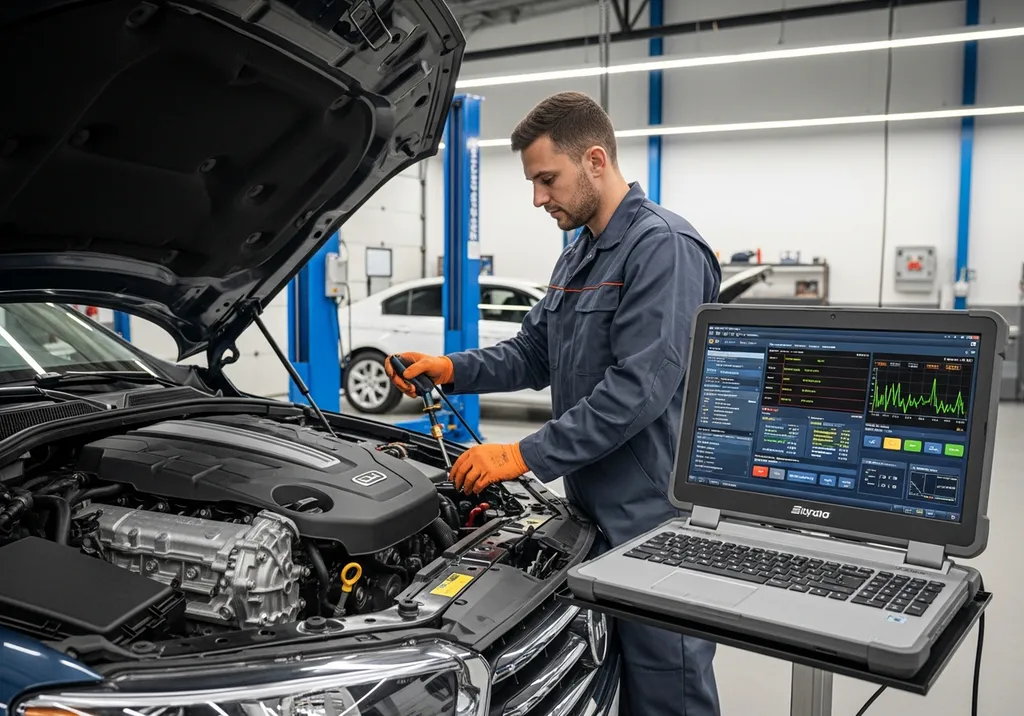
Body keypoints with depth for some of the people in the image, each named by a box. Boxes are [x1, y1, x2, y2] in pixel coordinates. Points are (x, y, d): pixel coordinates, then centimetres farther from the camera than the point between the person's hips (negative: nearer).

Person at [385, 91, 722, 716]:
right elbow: (532, 355, 19)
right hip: (595, 510, 9)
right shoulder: (579, 256, 16)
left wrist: (527, 456, -20)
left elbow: (638, 389, -23)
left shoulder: (664, 248, -15)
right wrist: (451, 370, 4)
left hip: (653, 517, -9)